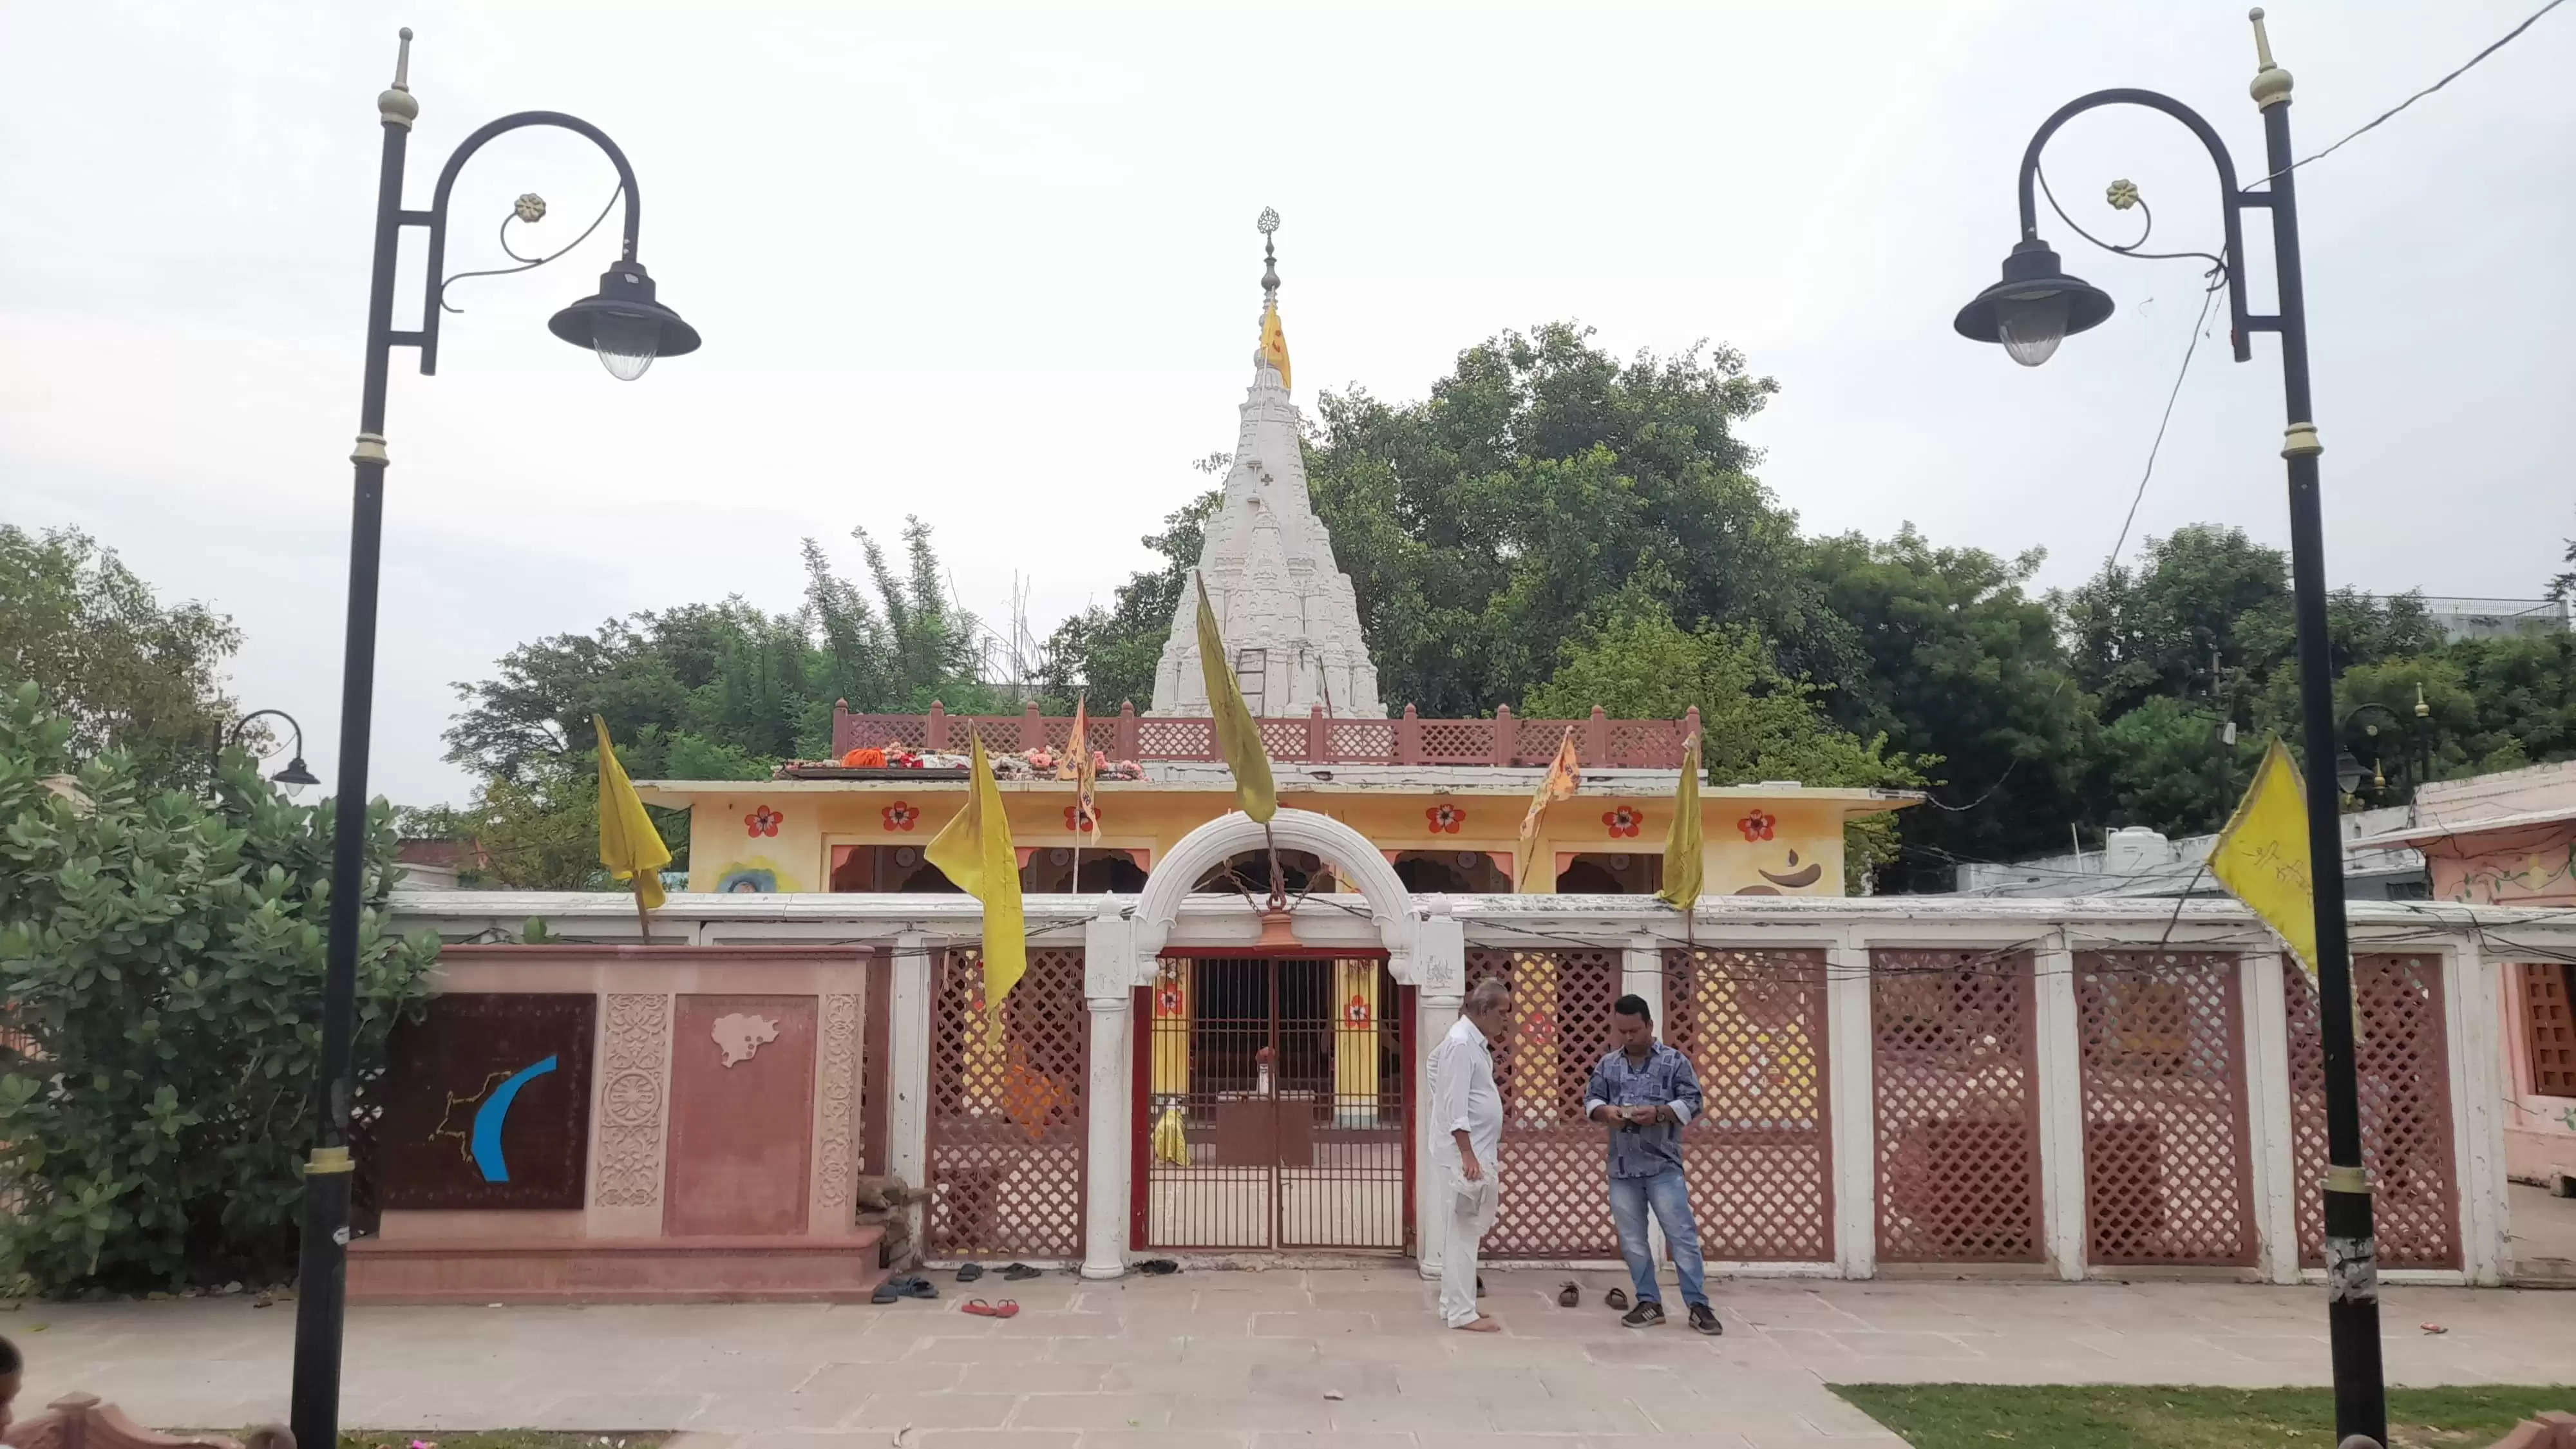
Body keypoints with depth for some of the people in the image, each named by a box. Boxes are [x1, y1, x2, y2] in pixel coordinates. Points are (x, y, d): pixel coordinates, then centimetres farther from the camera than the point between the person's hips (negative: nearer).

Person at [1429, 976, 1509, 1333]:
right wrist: (1468, 1155, -23)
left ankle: (1454, 1305, 21)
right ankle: (1462, 1313, -1)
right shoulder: (1461, 1043, -16)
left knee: (1463, 1232, 14)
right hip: (1466, 1155, -10)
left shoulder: (1475, 1042, 14)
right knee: (1464, 1232, -5)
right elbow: (1456, 1105, -21)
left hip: (1478, 1152, 10)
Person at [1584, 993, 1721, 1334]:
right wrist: (1606, 1111, -13)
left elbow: (1692, 1102, -3)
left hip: (1664, 1166, -4)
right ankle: (1649, 1302, 18)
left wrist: (1658, 1113, -18)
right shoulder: (1607, 1065, 10)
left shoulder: (1675, 1061, 1)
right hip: (1622, 1168, 4)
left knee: (1682, 1235, -4)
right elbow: (1590, 1100, 10)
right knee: (1632, 1240, 8)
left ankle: (1698, 1305, 2)